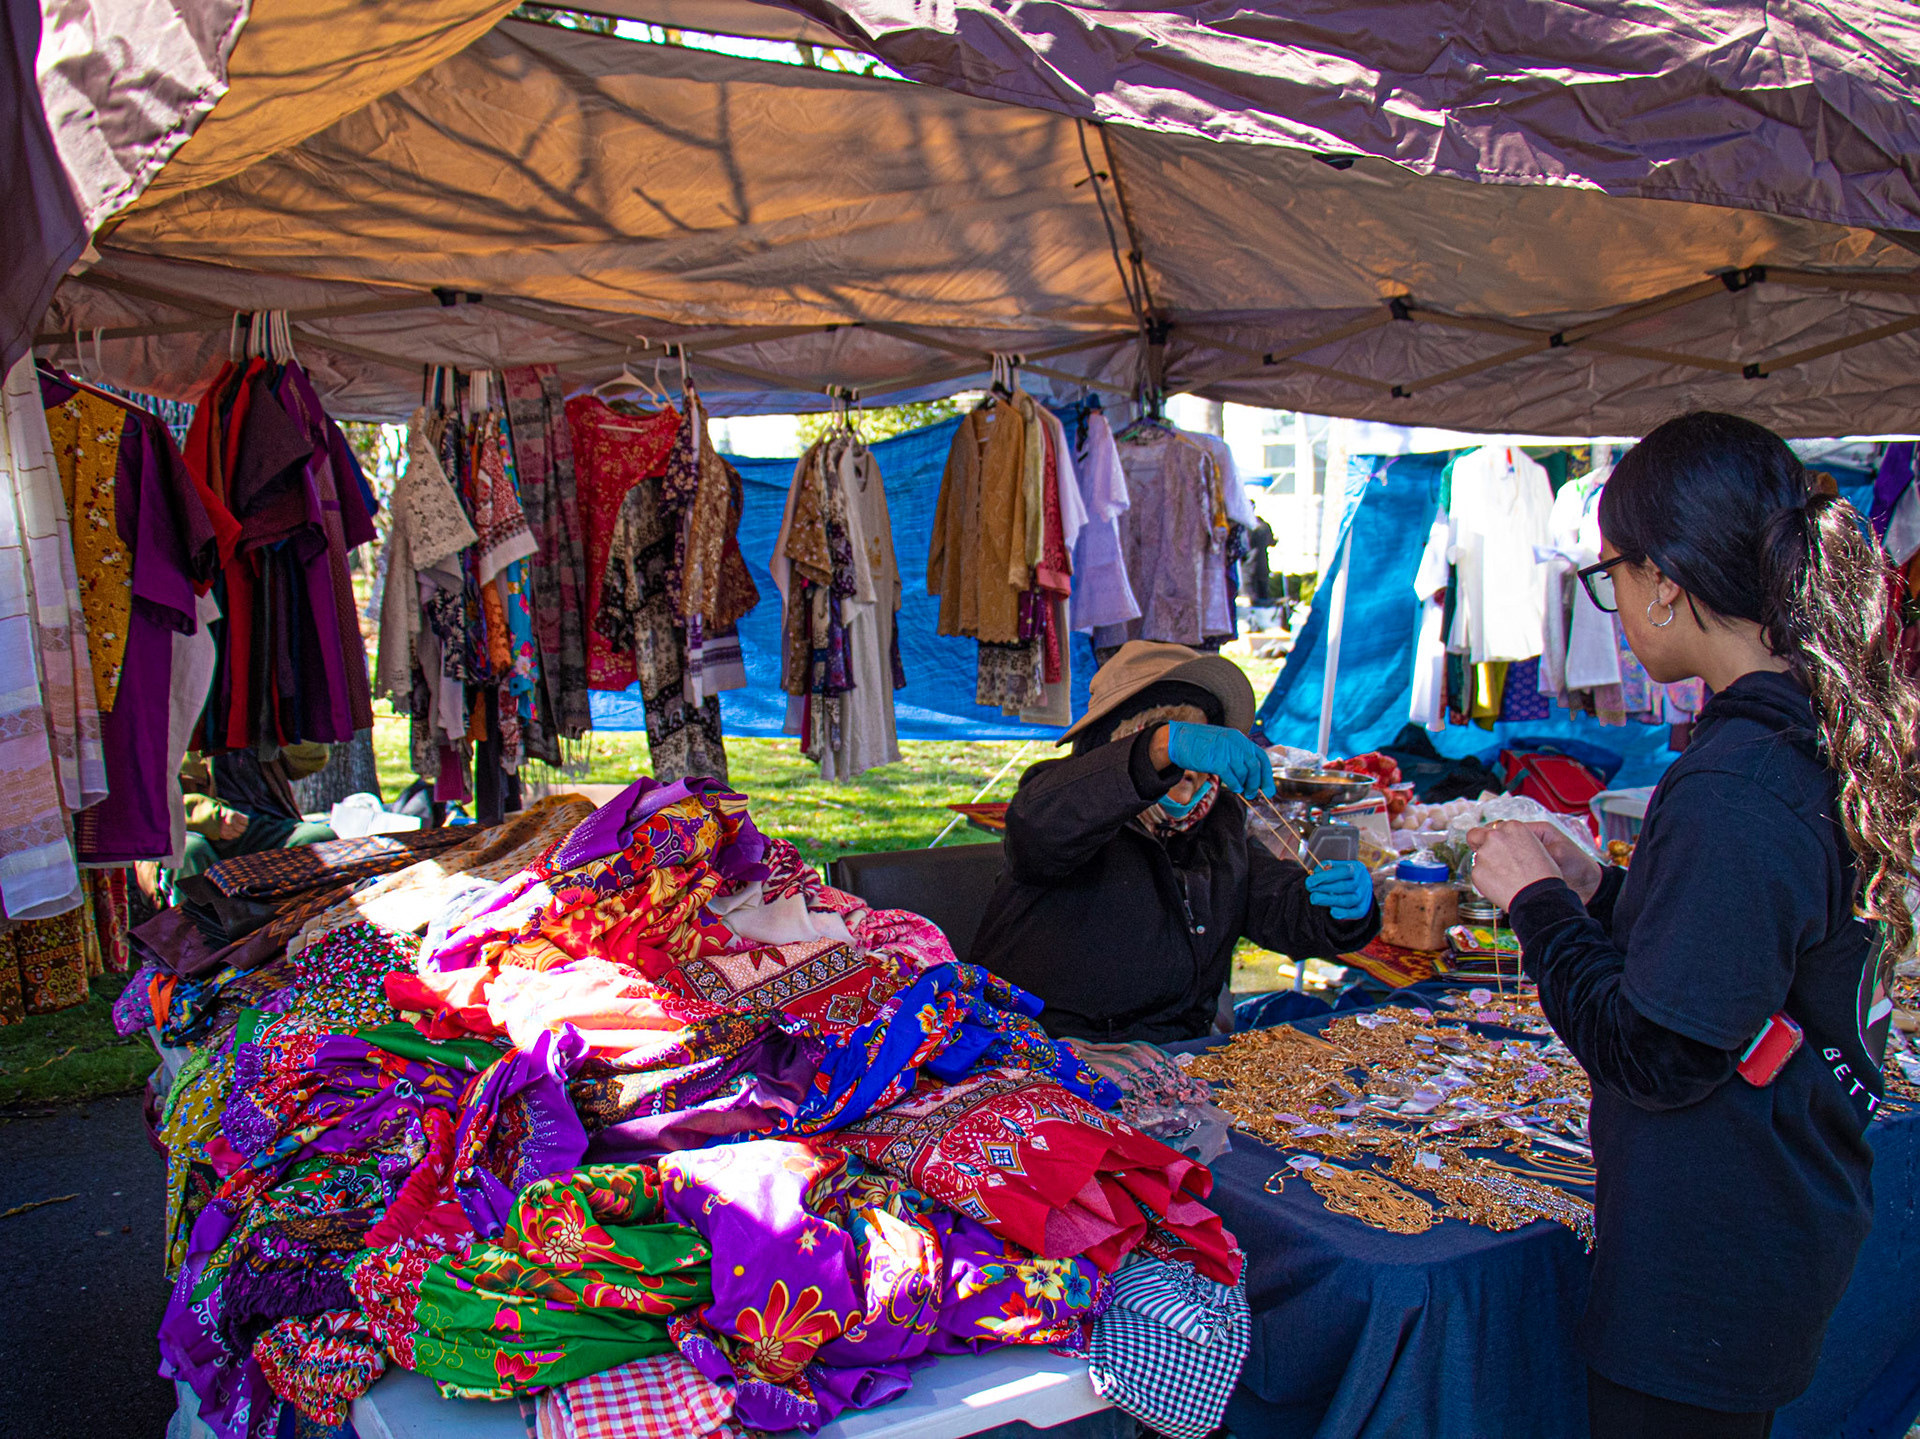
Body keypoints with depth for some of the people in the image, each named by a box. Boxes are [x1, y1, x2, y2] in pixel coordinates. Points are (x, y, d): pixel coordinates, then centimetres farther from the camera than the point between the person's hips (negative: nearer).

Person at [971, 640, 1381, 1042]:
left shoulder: (1220, 826, 13)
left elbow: (1283, 910, 8)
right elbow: (1036, 824, -30)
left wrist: (1348, 904, -15)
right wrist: (1164, 746, -39)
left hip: (1174, 1054, 5)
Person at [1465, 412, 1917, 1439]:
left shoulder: (1734, 793, -29)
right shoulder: (1829, 738, 1)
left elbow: (1656, 1058, -24)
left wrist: (1539, 902, -14)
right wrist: (1591, 889, 6)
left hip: (1711, 1268, -9)